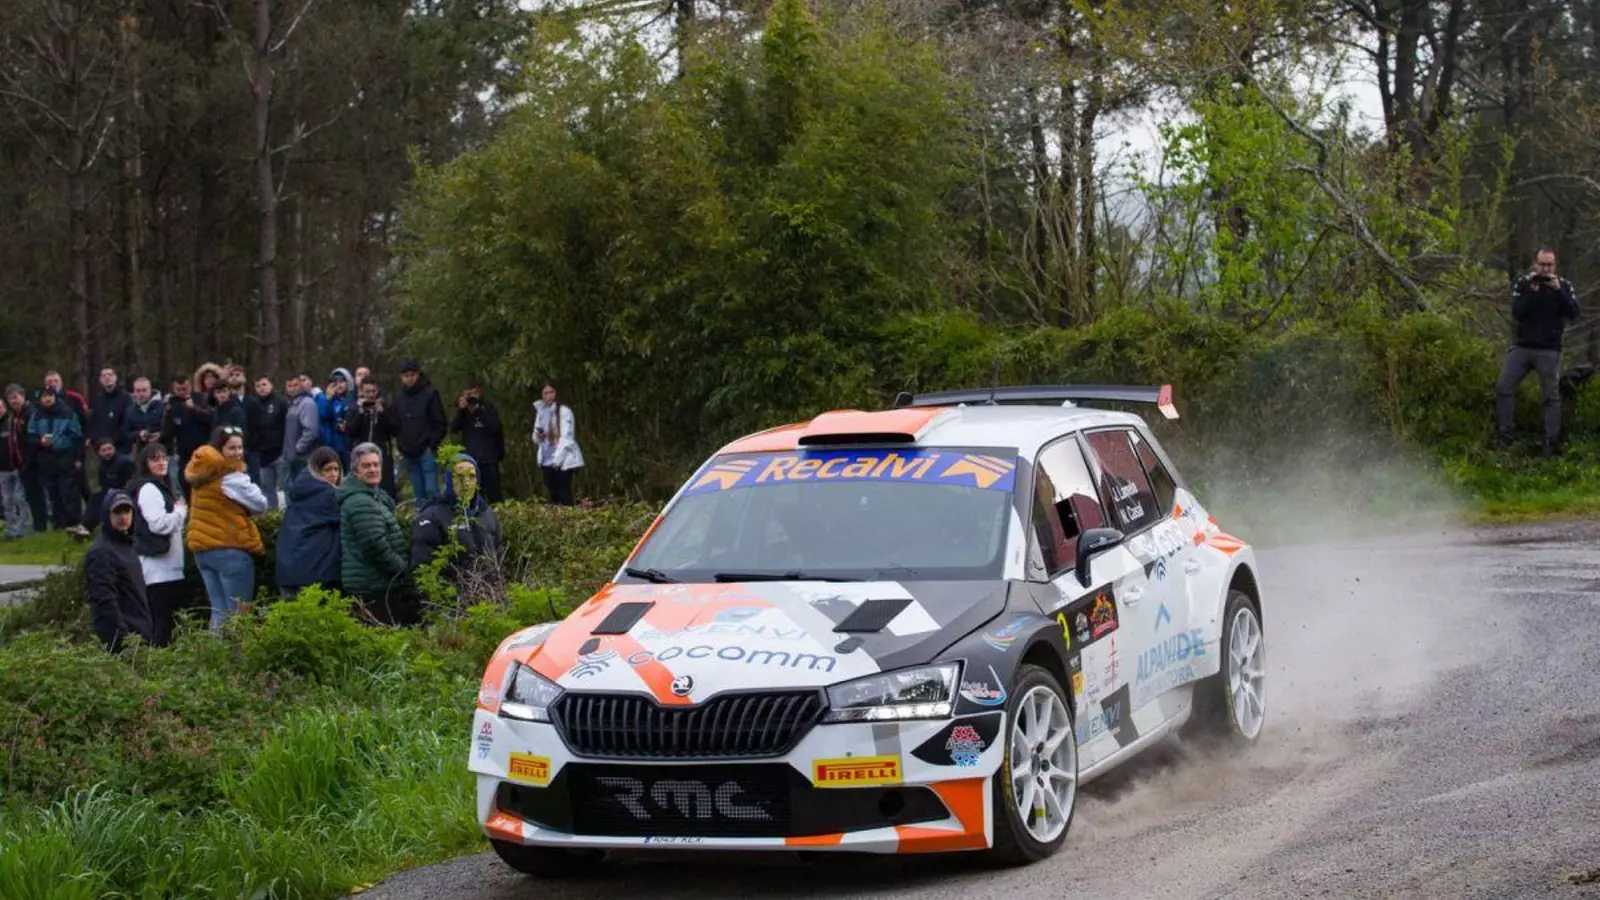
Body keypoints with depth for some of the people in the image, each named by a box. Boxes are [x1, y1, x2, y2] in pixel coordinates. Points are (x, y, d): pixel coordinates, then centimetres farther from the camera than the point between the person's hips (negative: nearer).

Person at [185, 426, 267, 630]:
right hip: (230, 548, -8)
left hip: (202, 547, 8)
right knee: (238, 613, -3)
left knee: (219, 611, 12)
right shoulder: (231, 477, -15)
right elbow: (260, 505, -9)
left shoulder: (203, 475, 9)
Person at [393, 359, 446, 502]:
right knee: (418, 493, 9)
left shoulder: (430, 394, -5)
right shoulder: (398, 396, 9)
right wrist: (401, 446, 5)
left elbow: (441, 424, -5)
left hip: (426, 451, -5)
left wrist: (432, 445, -10)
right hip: (408, 452, 5)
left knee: (431, 490, -10)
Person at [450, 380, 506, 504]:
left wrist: (480, 411, -19)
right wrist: (460, 410, -15)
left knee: (494, 495, -5)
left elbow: (495, 427, -11)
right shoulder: (463, 410, 10)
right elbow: (453, 428, -2)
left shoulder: (488, 408, 3)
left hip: (489, 459, -2)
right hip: (470, 459, 2)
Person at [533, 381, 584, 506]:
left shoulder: (564, 411, -7)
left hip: (564, 460, -5)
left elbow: (566, 437, -12)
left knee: (564, 495, -7)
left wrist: (558, 459, -17)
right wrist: (538, 436, -8)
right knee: (553, 496, 3)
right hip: (547, 460, 5)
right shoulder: (540, 412, 11)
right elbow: (536, 439, 16)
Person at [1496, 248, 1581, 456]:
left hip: (1549, 350, -2)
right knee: (1503, 388, -4)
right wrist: (1531, 291, -19)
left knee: (1551, 396, -3)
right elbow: (1517, 313, -9)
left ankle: (1552, 441, -1)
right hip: (1522, 347, 2)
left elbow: (1573, 313, -12)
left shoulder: (1563, 285, 1)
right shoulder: (1523, 284, 2)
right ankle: (1506, 434, 5)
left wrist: (1557, 290, -20)